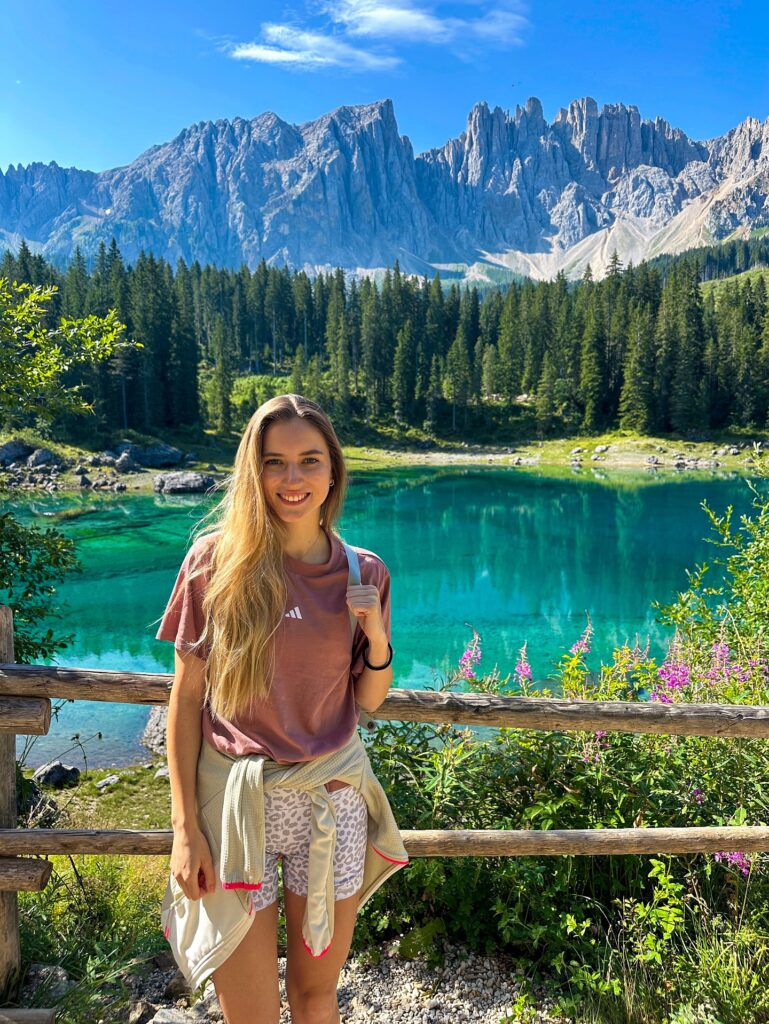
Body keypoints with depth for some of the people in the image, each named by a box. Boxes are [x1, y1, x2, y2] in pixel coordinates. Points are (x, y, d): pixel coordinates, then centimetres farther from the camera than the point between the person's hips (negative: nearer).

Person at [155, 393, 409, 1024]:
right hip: (237, 794, -2)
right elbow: (186, 698, -5)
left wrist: (377, 639, -13)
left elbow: (368, 702, 6)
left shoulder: (363, 573, -3)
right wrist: (186, 826, -5)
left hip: (332, 797, 2)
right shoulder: (217, 560, -9)